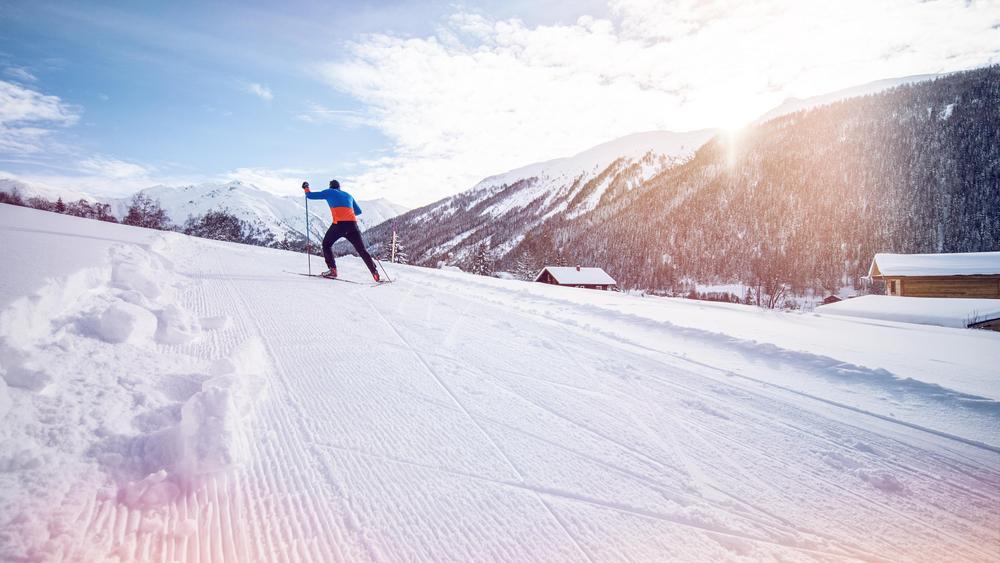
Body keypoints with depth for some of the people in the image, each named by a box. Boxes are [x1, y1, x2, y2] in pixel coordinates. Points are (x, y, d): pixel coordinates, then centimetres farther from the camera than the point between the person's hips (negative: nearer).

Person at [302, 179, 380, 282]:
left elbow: (310, 196, 20)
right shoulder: (348, 195, 28)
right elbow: (358, 211, 35)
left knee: (326, 244, 18)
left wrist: (306, 188, 40)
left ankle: (332, 270, 5)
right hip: (352, 224, 4)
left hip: (339, 224, -3)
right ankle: (375, 274, -1)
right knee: (362, 250, 8)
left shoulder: (329, 192, 17)